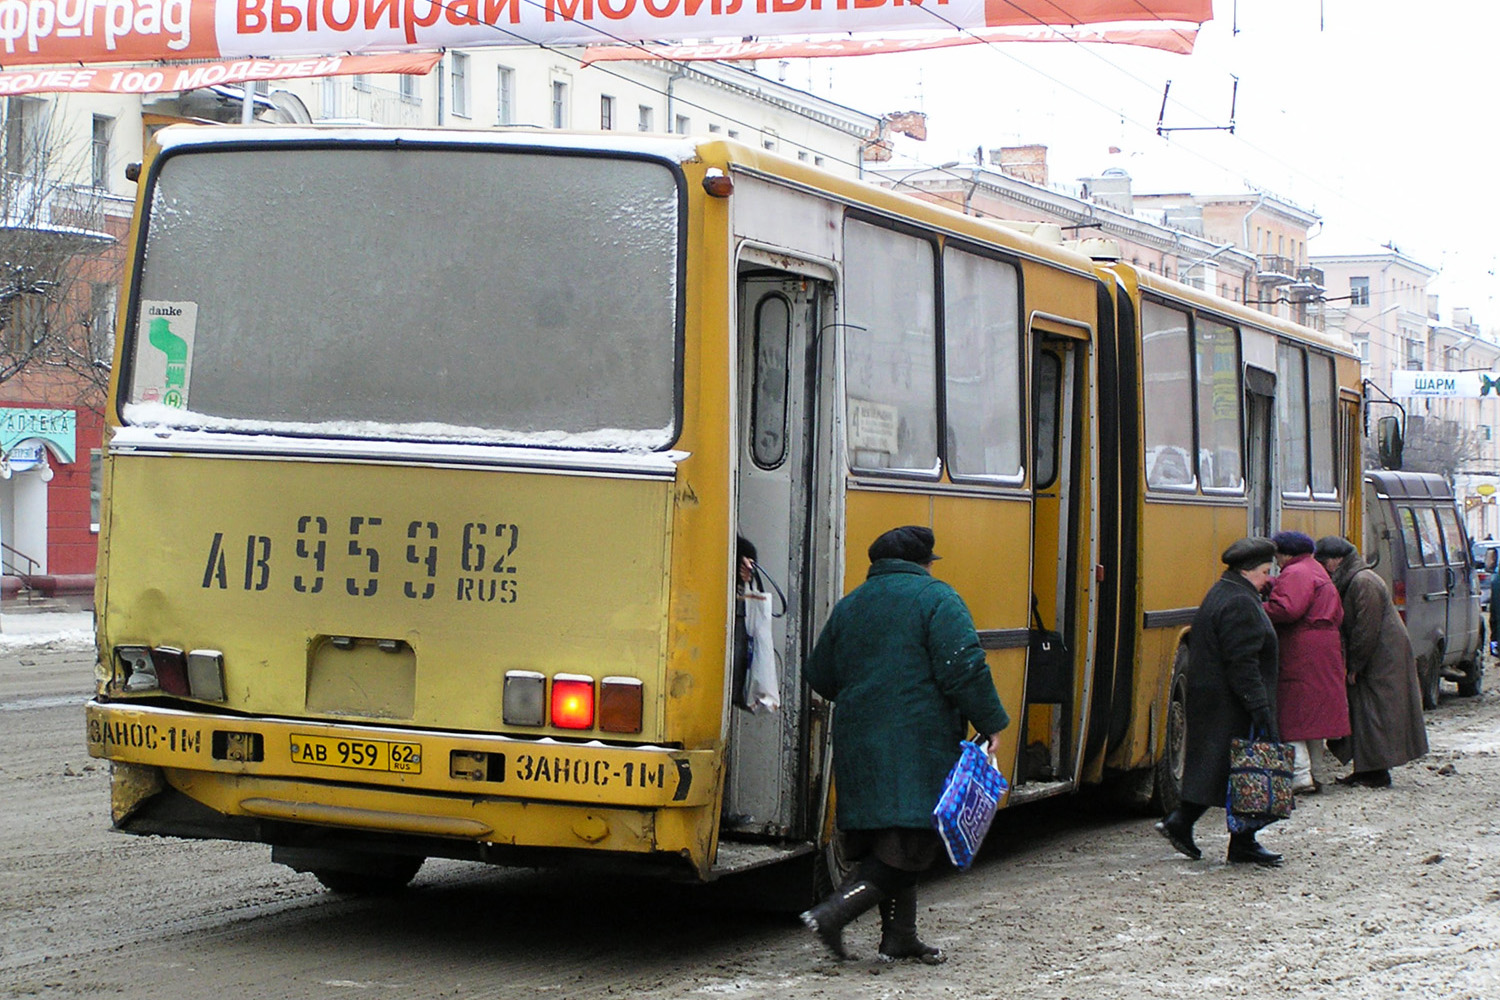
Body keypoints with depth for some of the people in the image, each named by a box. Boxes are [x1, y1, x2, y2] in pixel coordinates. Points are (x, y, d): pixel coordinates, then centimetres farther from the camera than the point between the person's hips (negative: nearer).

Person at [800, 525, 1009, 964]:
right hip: (917, 744, -7)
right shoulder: (936, 599, -3)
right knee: (911, 842, -6)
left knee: (887, 841, 14)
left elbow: (820, 676, 19)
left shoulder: (849, 605, 15)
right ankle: (832, 913, -18)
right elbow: (964, 669, -14)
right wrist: (991, 723, -5)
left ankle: (899, 936, 17)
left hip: (858, 743, 7)